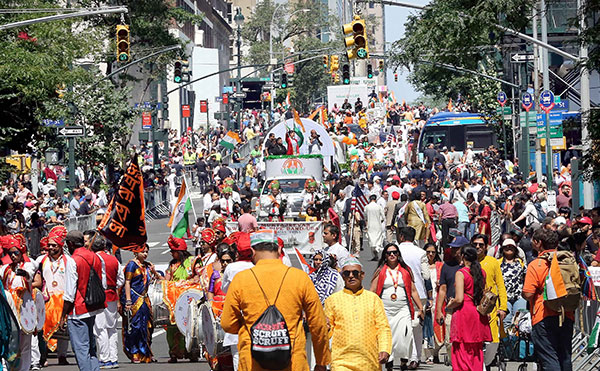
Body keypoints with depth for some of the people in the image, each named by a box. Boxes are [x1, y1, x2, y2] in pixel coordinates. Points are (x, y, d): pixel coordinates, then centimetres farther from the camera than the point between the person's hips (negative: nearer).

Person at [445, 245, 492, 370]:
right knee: (477, 350, 11)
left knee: (462, 351, -2)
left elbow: (459, 299, -16)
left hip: (464, 312, -6)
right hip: (478, 315, 6)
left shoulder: (461, 273, -11)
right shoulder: (482, 272, 7)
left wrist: (449, 306, 1)